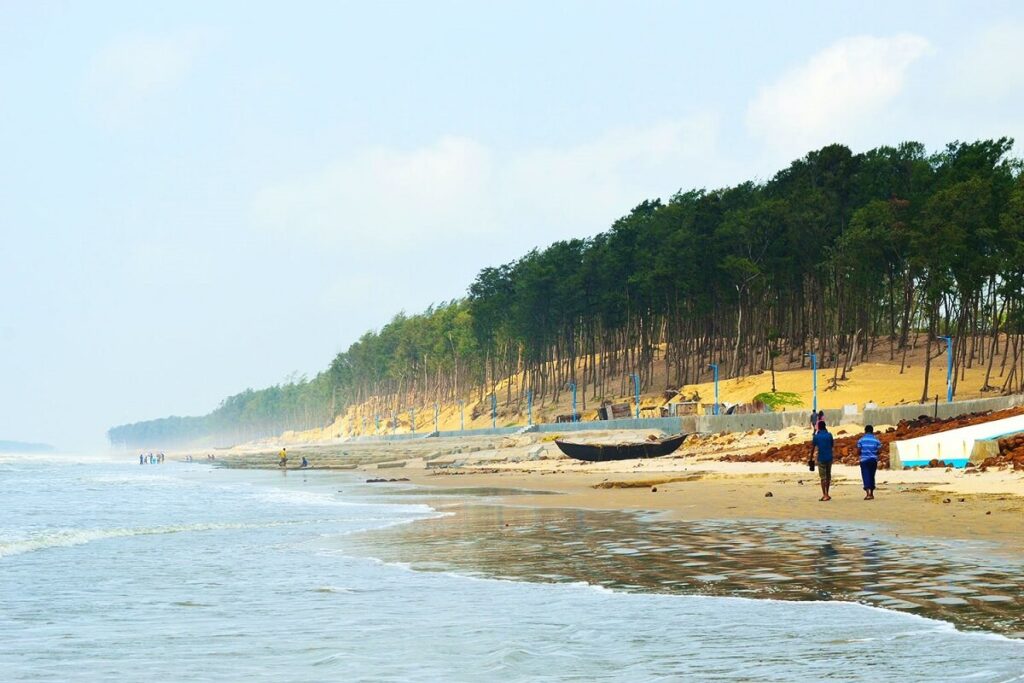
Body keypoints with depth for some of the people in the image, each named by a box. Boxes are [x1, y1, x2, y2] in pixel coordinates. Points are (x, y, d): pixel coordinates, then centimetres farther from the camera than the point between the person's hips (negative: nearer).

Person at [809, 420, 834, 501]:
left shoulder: (816, 436, -6)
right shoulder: (829, 435, 0)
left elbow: (813, 448, -4)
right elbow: (832, 445, 12)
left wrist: (811, 457, 8)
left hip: (821, 459, -3)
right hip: (829, 458, 3)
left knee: (823, 477, -2)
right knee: (828, 476, 14)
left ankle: (825, 495, -8)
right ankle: (826, 494, 20)